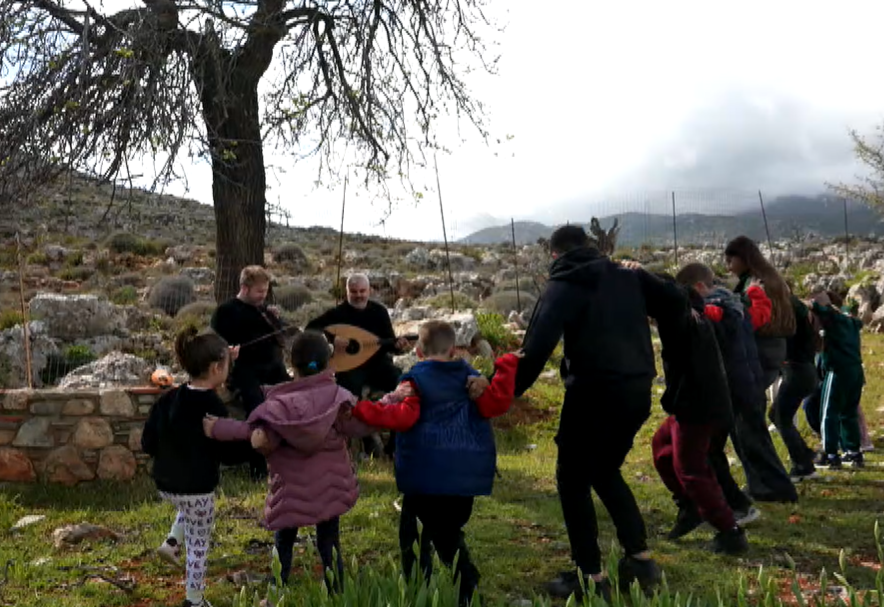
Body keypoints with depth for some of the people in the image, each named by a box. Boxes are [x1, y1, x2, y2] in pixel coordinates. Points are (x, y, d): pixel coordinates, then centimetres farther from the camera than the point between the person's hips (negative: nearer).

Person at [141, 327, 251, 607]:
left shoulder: (168, 399, -2)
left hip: (165, 485, 7)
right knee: (199, 544, 12)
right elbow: (229, 455, -17)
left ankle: (172, 542, 24)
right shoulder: (213, 408, -22)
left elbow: (147, 444, 3)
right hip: (197, 489, -6)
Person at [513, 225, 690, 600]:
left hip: (596, 391, -6)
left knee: (573, 480, 9)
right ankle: (640, 560, 23)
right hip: (637, 390, 6)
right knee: (606, 472, 24)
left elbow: (538, 345, -16)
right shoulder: (625, 275, 13)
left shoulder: (562, 285, -2)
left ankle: (591, 576, 10)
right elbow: (677, 305, 11)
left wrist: (512, 389, -12)